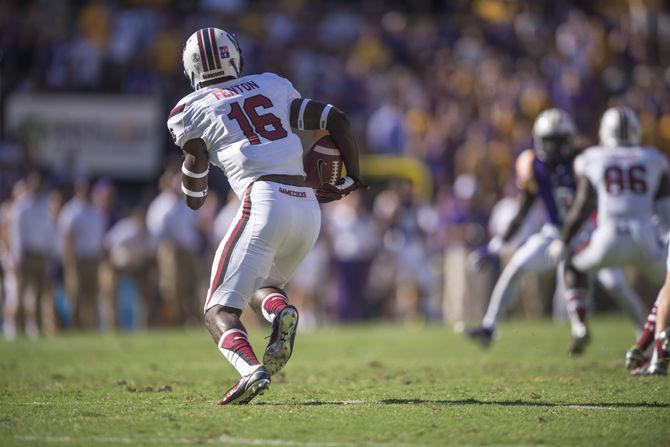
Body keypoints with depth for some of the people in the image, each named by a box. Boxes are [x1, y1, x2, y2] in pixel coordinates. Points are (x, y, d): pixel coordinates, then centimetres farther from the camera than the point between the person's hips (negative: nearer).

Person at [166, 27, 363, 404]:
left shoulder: (191, 111, 10)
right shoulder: (274, 87, 22)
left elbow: (195, 199, 14)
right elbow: (338, 121, 18)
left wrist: (191, 155, 34)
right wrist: (352, 179, 29)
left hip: (264, 203, -5)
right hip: (309, 208, 5)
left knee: (221, 310, -1)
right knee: (261, 286, 27)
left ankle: (251, 368, -31)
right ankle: (281, 311, -10)